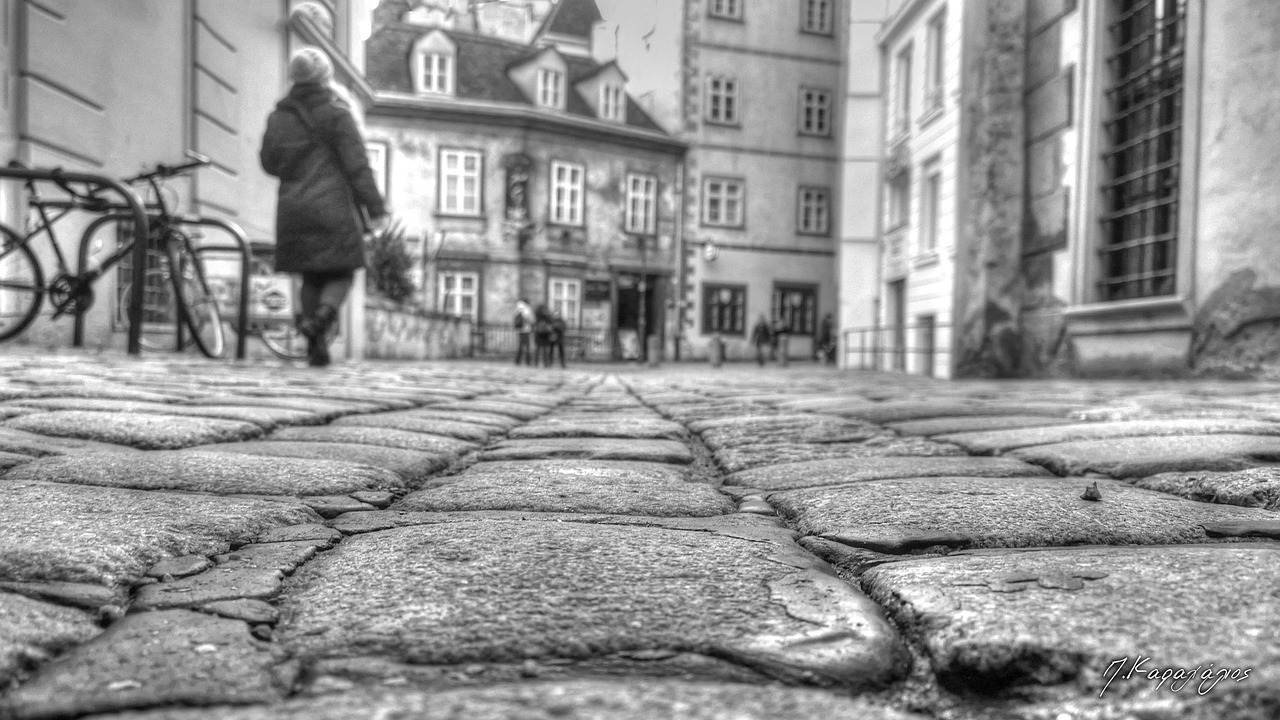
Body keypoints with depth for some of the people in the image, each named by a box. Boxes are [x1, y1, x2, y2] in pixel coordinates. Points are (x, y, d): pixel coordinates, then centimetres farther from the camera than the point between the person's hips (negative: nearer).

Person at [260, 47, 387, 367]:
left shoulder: (279, 116, 9)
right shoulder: (336, 113, -5)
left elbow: (269, 163, 12)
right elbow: (357, 164, -10)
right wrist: (375, 207, -9)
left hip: (293, 209, 5)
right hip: (334, 208, -4)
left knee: (311, 278, 12)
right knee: (341, 274, 6)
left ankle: (316, 347, 8)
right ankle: (321, 318, -22)